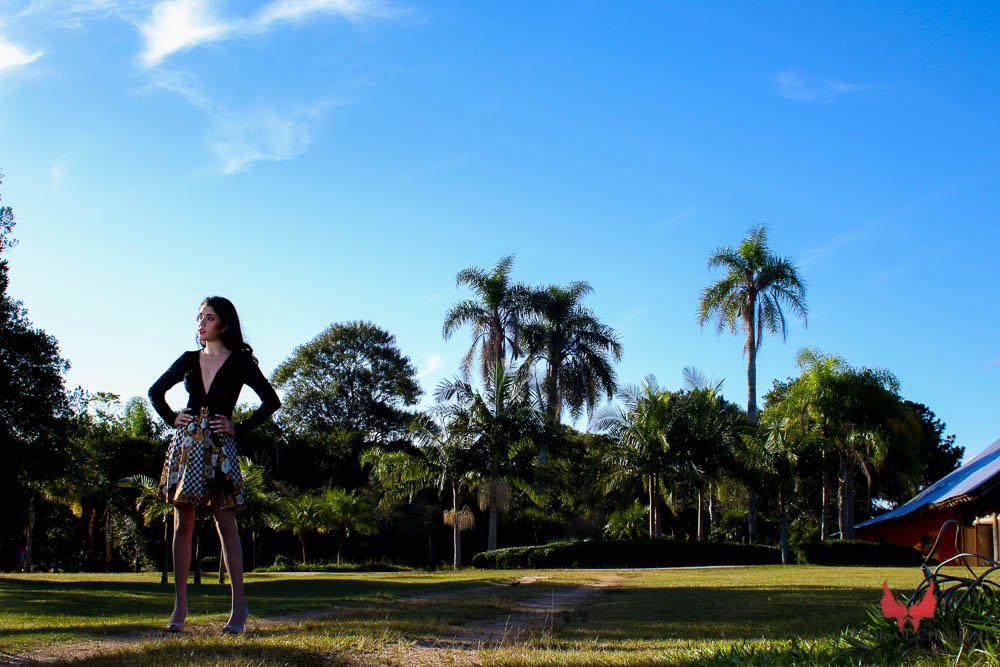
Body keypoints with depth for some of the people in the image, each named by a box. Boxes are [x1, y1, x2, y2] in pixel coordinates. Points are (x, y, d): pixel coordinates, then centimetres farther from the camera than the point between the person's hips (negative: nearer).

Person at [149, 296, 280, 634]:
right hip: (186, 443, 4)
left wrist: (239, 428, -4)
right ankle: (180, 605, 5)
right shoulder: (189, 360, 12)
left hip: (219, 447, -3)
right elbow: (156, 391, 24)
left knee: (225, 524, -3)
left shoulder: (240, 362, 2)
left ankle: (239, 605, 2)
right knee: (182, 523, 1)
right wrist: (172, 418, 10)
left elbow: (271, 401, -1)